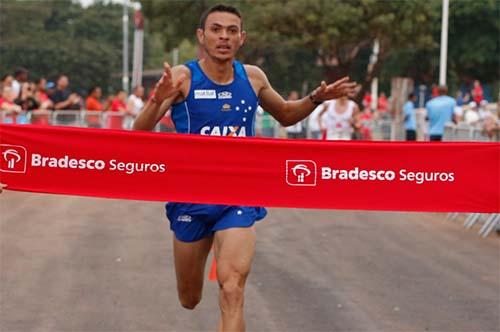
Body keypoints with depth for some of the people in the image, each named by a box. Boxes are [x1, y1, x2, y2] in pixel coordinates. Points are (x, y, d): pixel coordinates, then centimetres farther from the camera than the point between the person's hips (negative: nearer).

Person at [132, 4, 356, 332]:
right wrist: (158, 100, -39)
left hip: (239, 198, 1)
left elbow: (286, 115, 20)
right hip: (191, 197, -1)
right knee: (190, 300, 16)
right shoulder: (182, 77, -10)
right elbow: (140, 133, -19)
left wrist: (315, 99, 0)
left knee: (232, 289, -21)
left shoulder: (252, 77, 1)